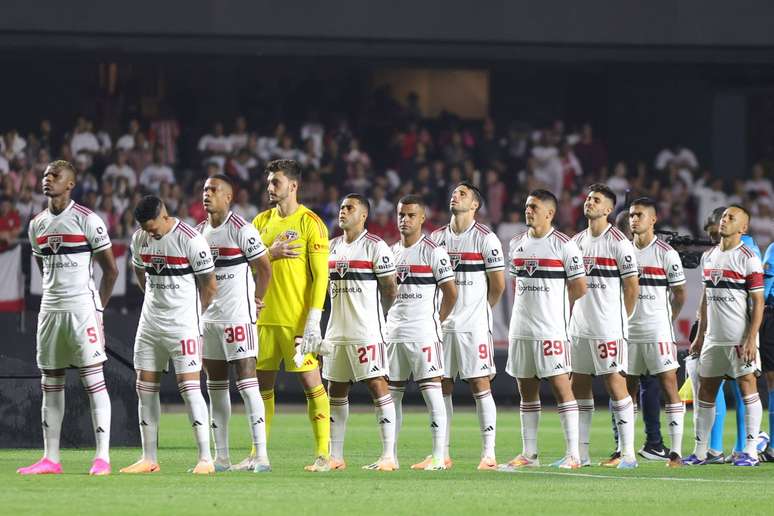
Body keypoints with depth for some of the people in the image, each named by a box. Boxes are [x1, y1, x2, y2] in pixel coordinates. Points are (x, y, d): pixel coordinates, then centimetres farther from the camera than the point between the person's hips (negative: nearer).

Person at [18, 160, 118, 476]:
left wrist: (97, 308, -1)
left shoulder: (87, 221, -7)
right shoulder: (37, 224, 11)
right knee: (50, 385, 7)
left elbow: (110, 269, -1)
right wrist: (56, 298, 15)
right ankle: (50, 459, 10)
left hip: (82, 308, -6)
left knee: (94, 382, -7)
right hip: (50, 309, 6)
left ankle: (103, 458, -8)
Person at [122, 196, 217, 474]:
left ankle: (206, 459, -9)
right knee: (145, 387, 6)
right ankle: (149, 459, 14)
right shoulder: (139, 238, 3)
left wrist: (190, 313, 6)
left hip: (183, 325, -6)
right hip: (150, 323, 6)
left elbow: (210, 286, -7)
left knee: (189, 386, -11)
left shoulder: (191, 240, -15)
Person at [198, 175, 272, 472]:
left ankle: (261, 455, -13)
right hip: (208, 318, 8)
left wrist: (256, 301, 2)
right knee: (216, 387, 9)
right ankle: (221, 456, 14)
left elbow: (264, 268, -6)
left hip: (238, 317, -8)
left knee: (247, 384, -11)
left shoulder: (241, 230, -10)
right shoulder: (200, 232, 12)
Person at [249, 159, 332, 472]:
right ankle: (258, 453, 12)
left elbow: (320, 275, -9)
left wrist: (313, 321, -15)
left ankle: (323, 454, -2)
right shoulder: (261, 221, 12)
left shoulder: (310, 223, -5)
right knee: (262, 383, 6)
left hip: (297, 318, -6)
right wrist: (271, 253, -9)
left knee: (311, 382, -5)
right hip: (265, 315, 6)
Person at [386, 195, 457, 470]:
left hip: (423, 333, -7)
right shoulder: (391, 252, 14)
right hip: (393, 333, 7)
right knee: (391, 393, 7)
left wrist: (436, 321, -3)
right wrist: (390, 321, 13)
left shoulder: (433, 252, -5)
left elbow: (451, 292, -6)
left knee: (432, 390, -7)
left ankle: (438, 456, -7)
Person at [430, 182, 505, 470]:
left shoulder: (485, 238, -3)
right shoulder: (437, 238, 12)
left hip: (473, 326, -5)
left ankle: (489, 453, -5)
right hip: (442, 324, 5)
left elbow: (498, 285, -1)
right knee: (442, 386, 5)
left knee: (480, 385, -6)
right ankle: (442, 454, 9)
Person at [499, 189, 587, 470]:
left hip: (552, 329, -6)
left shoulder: (564, 245, -6)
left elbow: (579, 287, -3)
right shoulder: (516, 243, 13)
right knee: (526, 390, 9)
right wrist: (522, 313, 13)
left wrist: (559, 314, 4)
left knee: (561, 385, -8)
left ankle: (573, 454, -8)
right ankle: (529, 454, 14)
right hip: (521, 328, 6)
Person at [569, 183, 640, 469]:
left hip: (608, 328, -7)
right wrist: (570, 317, 13)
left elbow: (632, 286, -5)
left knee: (615, 384, -7)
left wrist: (621, 320, -2)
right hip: (579, 326, 7)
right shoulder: (576, 241, 13)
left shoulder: (618, 243, -6)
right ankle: (580, 453, 11)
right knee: (579, 386, 6)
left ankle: (627, 453, -6)